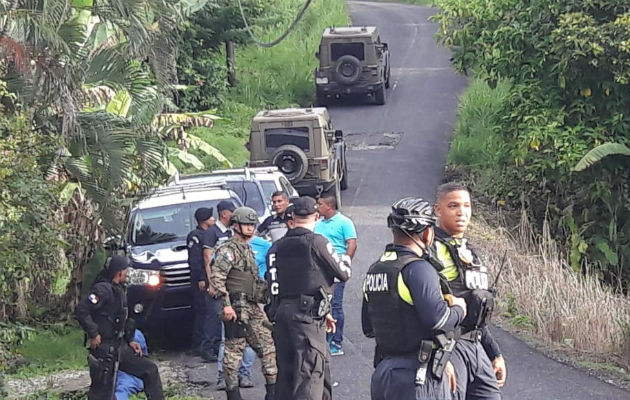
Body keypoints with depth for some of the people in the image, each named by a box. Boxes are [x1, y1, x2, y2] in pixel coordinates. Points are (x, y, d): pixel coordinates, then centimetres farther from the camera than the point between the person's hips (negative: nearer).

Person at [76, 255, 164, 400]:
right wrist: (93, 334, -22)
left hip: (120, 347, 9)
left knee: (150, 369, 10)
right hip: (104, 351, -9)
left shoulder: (118, 290, 12)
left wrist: (130, 340, 14)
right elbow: (81, 310, -28)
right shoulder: (103, 289, -19)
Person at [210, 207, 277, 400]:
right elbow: (216, 277, -19)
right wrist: (226, 304, -23)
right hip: (236, 308, -9)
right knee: (234, 350, -5)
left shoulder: (248, 249, 20)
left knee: (268, 344, 6)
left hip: (253, 307, 9)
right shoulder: (228, 249, -9)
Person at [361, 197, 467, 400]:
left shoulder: (374, 270, 12)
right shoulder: (418, 269, -15)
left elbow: (368, 328, 17)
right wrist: (458, 309, -2)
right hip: (418, 379, -8)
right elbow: (437, 319, -24)